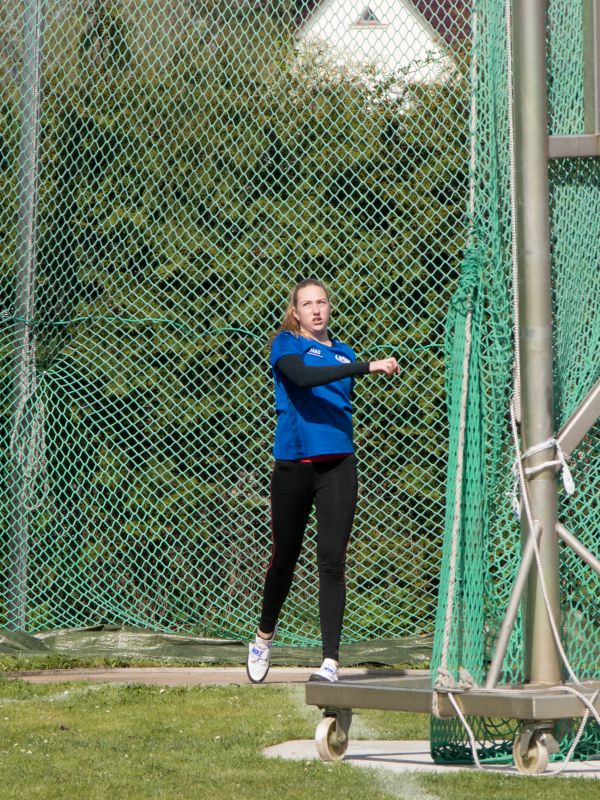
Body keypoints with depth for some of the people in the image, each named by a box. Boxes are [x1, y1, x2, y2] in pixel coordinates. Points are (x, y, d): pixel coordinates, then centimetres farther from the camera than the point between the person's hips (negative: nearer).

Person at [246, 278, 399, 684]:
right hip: (293, 464, -2)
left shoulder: (344, 353, 15)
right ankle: (264, 638, 32)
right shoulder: (287, 345, 0)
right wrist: (366, 367, -28)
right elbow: (303, 377, -22)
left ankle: (331, 660, -8)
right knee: (285, 558, 8)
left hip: (338, 466, 3)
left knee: (332, 561, -7)